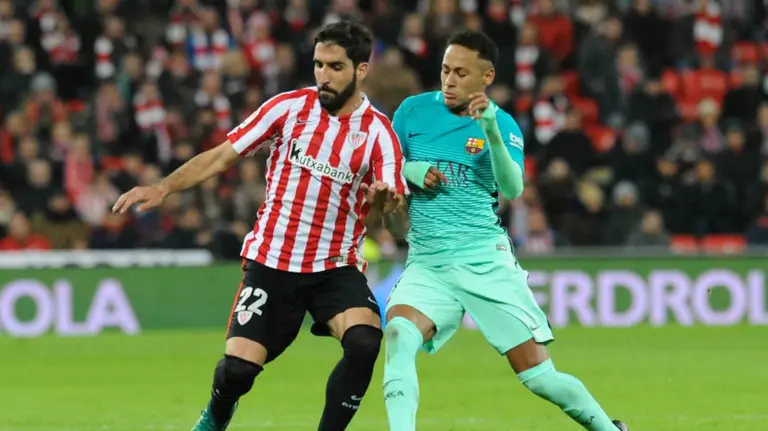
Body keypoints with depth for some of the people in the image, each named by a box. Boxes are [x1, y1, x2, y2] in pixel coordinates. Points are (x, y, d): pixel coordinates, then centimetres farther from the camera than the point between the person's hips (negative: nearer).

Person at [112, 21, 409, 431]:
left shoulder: (378, 132, -5)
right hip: (270, 262, 0)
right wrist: (162, 188, -8)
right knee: (238, 368, -10)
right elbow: (221, 156, 1)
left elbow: (388, 204, -14)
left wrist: (382, 201, -38)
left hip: (335, 267, 0)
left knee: (365, 342, -28)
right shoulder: (289, 107, -3)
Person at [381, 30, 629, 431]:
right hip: (426, 263, 2)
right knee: (398, 336, -29)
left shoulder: (502, 124, -2)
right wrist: (411, 171, -9)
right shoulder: (414, 109, 3)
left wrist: (491, 131, -31)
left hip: (485, 261, -2)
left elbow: (513, 189, -17)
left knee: (539, 375, -1)